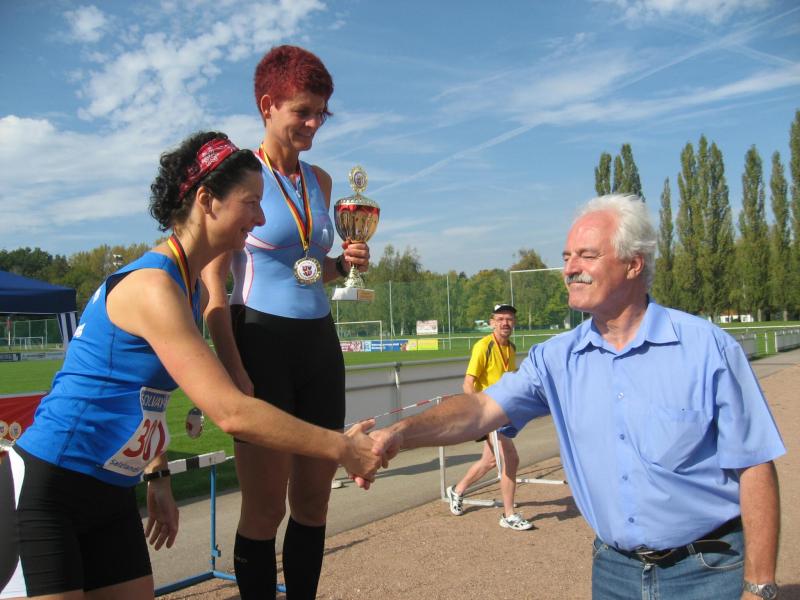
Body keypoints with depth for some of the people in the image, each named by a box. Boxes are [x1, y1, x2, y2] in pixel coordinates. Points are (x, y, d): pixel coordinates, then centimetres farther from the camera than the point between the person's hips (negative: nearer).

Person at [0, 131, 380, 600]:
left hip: (112, 494, 9)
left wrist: (157, 476, 15)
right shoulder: (152, 287, -23)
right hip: (43, 490, -8)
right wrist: (342, 448, -22)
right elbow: (231, 413, -29)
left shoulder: (195, 292, 7)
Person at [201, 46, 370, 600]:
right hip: (260, 341, -6)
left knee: (314, 497, 11)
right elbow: (213, 284, -9)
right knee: (266, 506, 2)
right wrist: (234, 369, -17)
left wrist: (345, 263, 3)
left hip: (318, 343, 6)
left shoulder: (320, 180, 13)